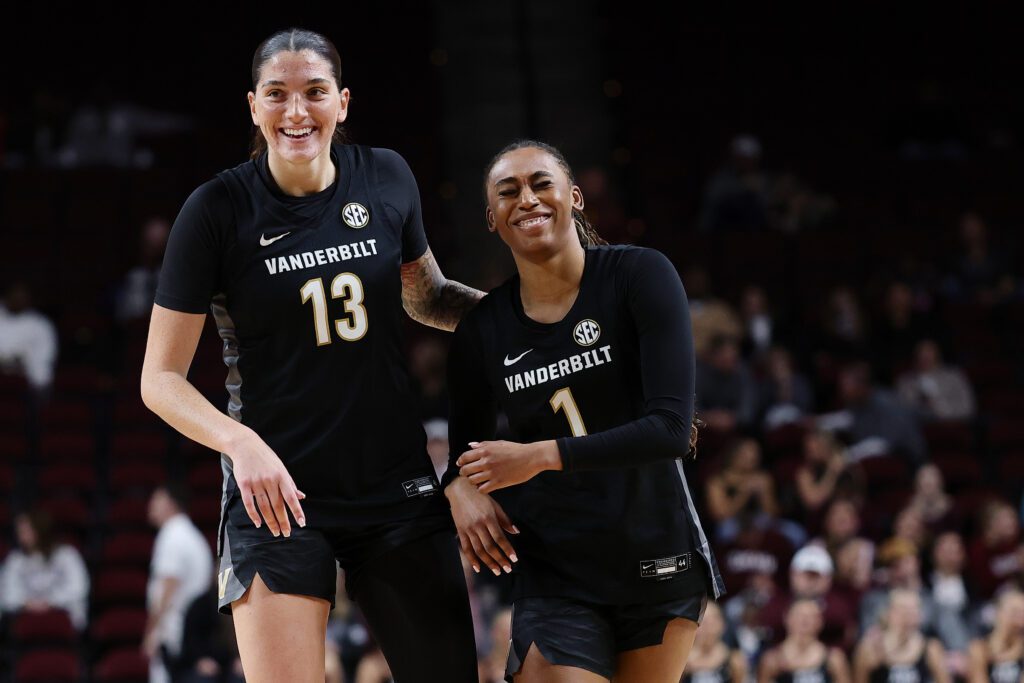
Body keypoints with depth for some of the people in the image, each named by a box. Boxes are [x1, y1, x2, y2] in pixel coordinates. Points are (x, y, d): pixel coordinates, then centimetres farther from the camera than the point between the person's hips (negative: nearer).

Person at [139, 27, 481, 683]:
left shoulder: (386, 178, 1)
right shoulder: (220, 210, -8)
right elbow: (161, 380, -6)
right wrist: (240, 443, -24)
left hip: (397, 485, 4)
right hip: (278, 494, -4)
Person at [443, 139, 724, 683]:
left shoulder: (639, 276, -9)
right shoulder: (483, 330, 0)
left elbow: (672, 427, -18)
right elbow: (466, 450, 13)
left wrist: (542, 456, -20)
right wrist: (461, 489, -10)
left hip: (659, 562, -1)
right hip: (555, 575, 1)